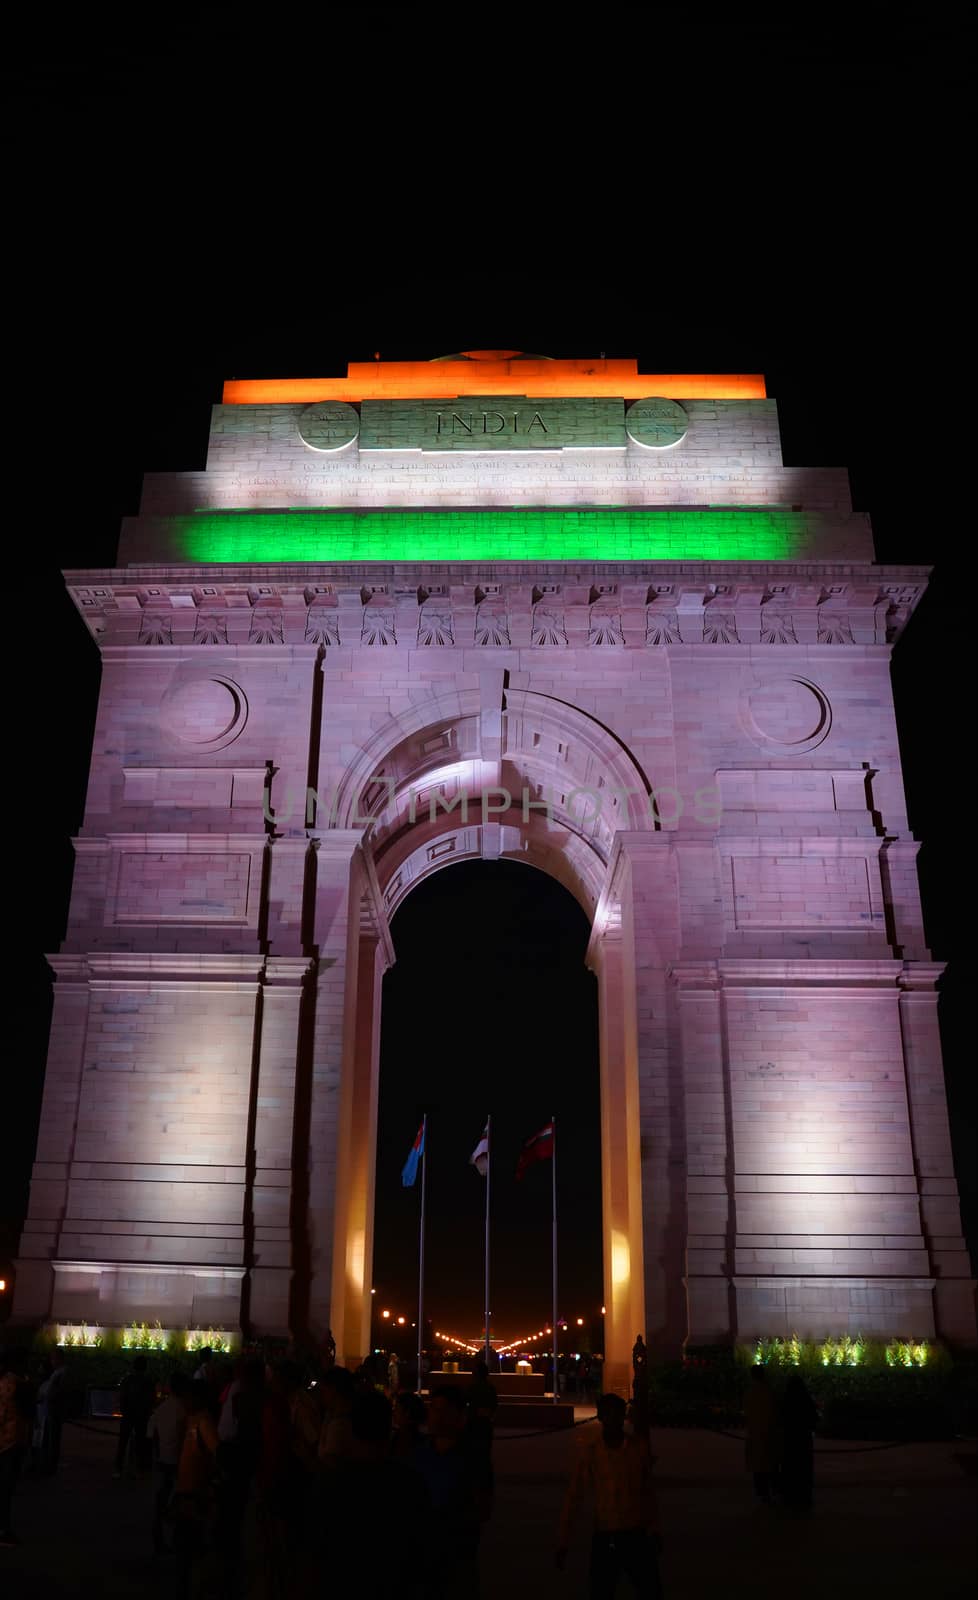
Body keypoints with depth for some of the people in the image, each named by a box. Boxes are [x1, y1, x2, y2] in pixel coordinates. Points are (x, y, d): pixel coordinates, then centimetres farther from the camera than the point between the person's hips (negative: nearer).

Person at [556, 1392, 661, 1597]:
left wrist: (653, 1530, 11)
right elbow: (573, 1496, -6)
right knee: (600, 1593, 6)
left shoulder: (639, 1447, -4)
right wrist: (563, 1541, -6)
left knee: (652, 1592, 7)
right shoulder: (590, 1451, -9)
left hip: (637, 1535, 1)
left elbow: (648, 1492, 7)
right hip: (604, 1536, -1)